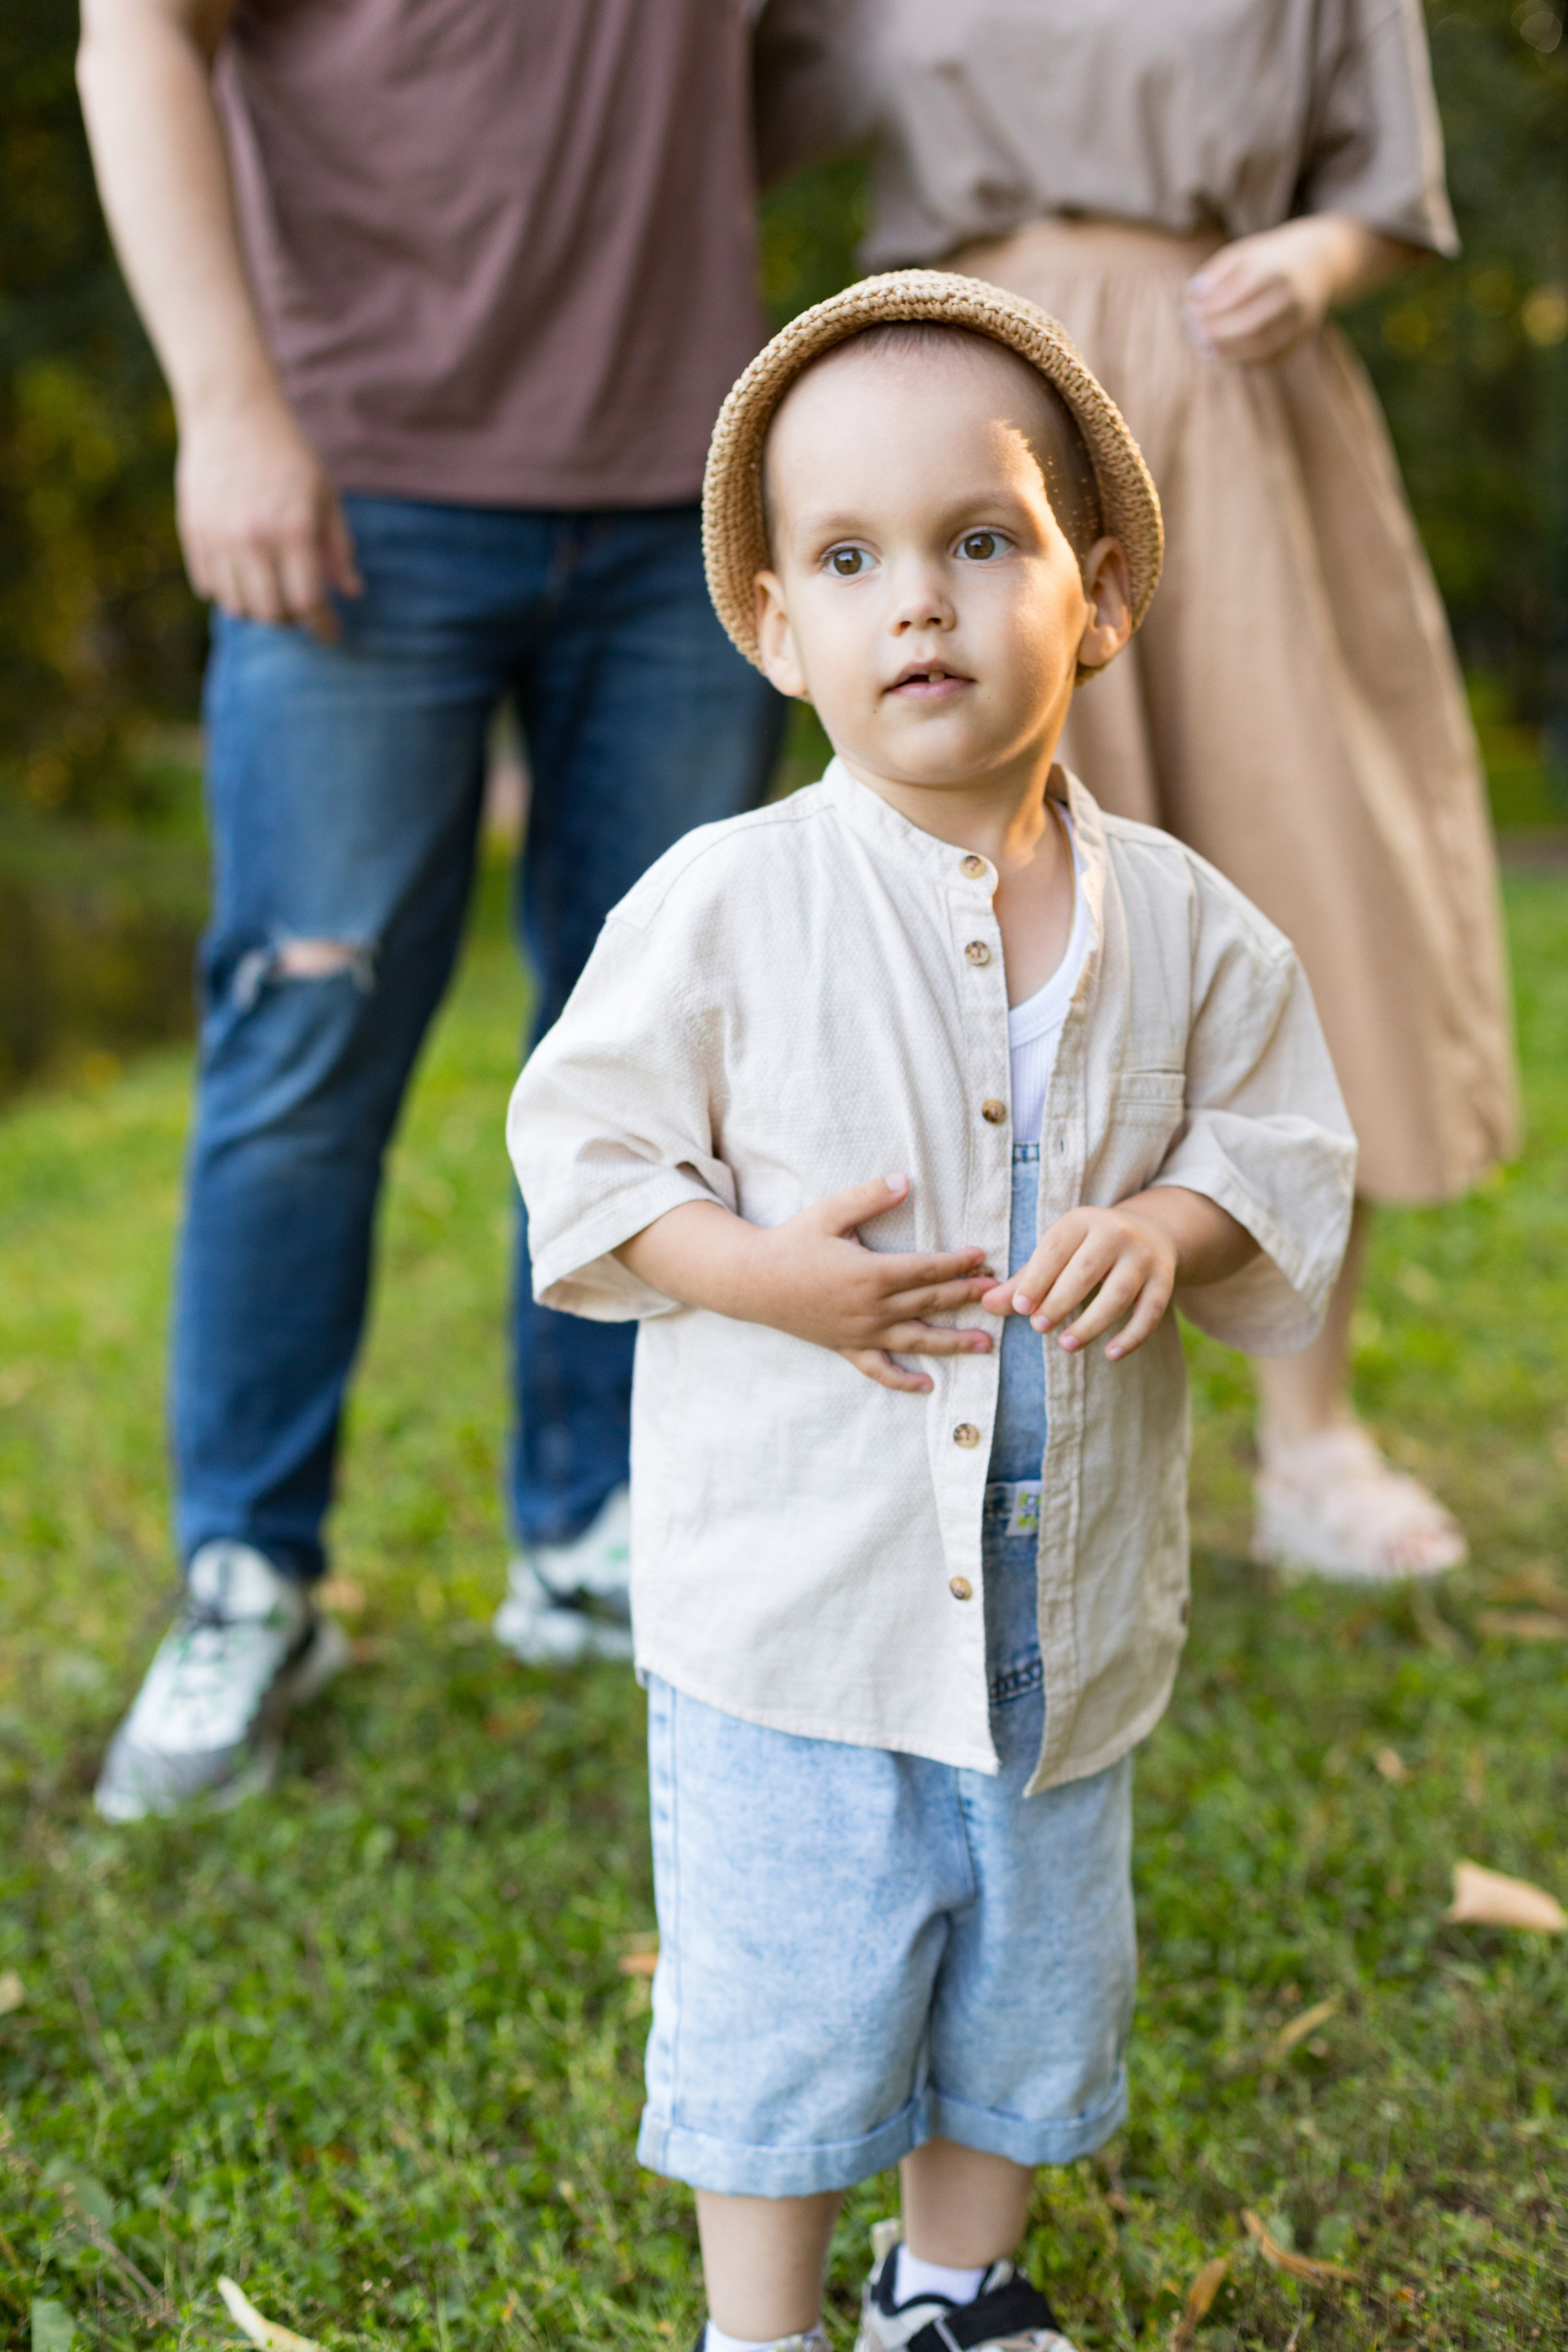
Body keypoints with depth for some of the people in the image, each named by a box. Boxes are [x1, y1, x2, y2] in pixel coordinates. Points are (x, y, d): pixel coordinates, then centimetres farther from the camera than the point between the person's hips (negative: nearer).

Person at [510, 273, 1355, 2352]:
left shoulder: (1180, 923, -4)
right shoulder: (726, 904, -12)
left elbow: (1293, 1149, 4)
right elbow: (584, 1157, -6)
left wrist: (1176, 1228, -16)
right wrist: (764, 1269, -22)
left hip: (1069, 1604, 4)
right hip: (798, 1593, -3)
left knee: (1039, 1982, 20)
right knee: (780, 2001, 9)